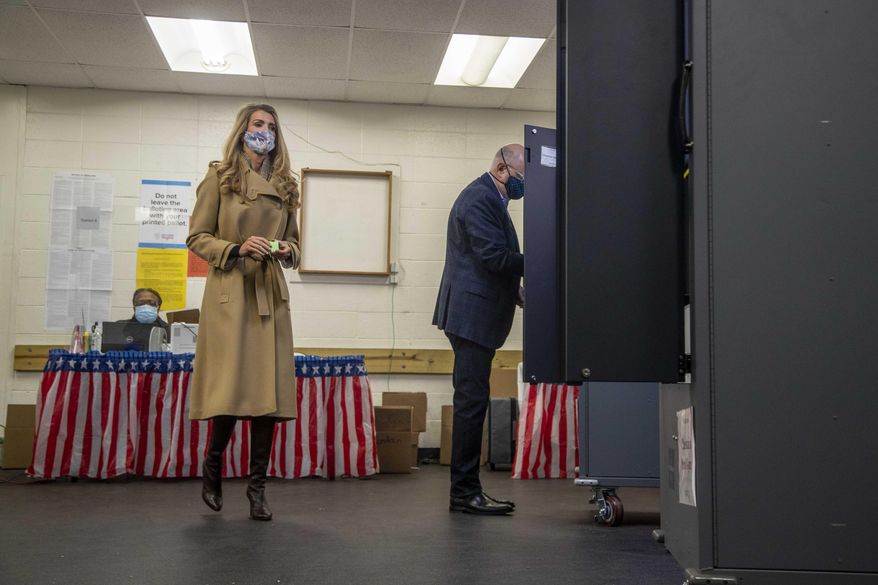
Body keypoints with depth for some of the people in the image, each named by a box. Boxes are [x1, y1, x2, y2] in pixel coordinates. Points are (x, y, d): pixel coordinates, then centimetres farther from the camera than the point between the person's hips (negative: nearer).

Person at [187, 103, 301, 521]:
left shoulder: (284, 187, 16)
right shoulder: (219, 179, 4)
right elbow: (197, 237, 2)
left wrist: (287, 250, 0)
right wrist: (236, 248, -13)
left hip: (271, 296, 4)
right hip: (229, 294, -4)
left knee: (269, 390, 0)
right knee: (231, 388, -9)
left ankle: (257, 486, 10)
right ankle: (212, 465, 19)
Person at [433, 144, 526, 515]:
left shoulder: (488, 199, 21)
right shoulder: (479, 199, -12)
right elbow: (495, 256, -21)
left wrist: (516, 291, 11)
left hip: (475, 317, 11)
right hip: (471, 315, -11)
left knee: (471, 402, 11)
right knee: (472, 401, -8)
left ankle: (466, 489, 16)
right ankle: (465, 492, -3)